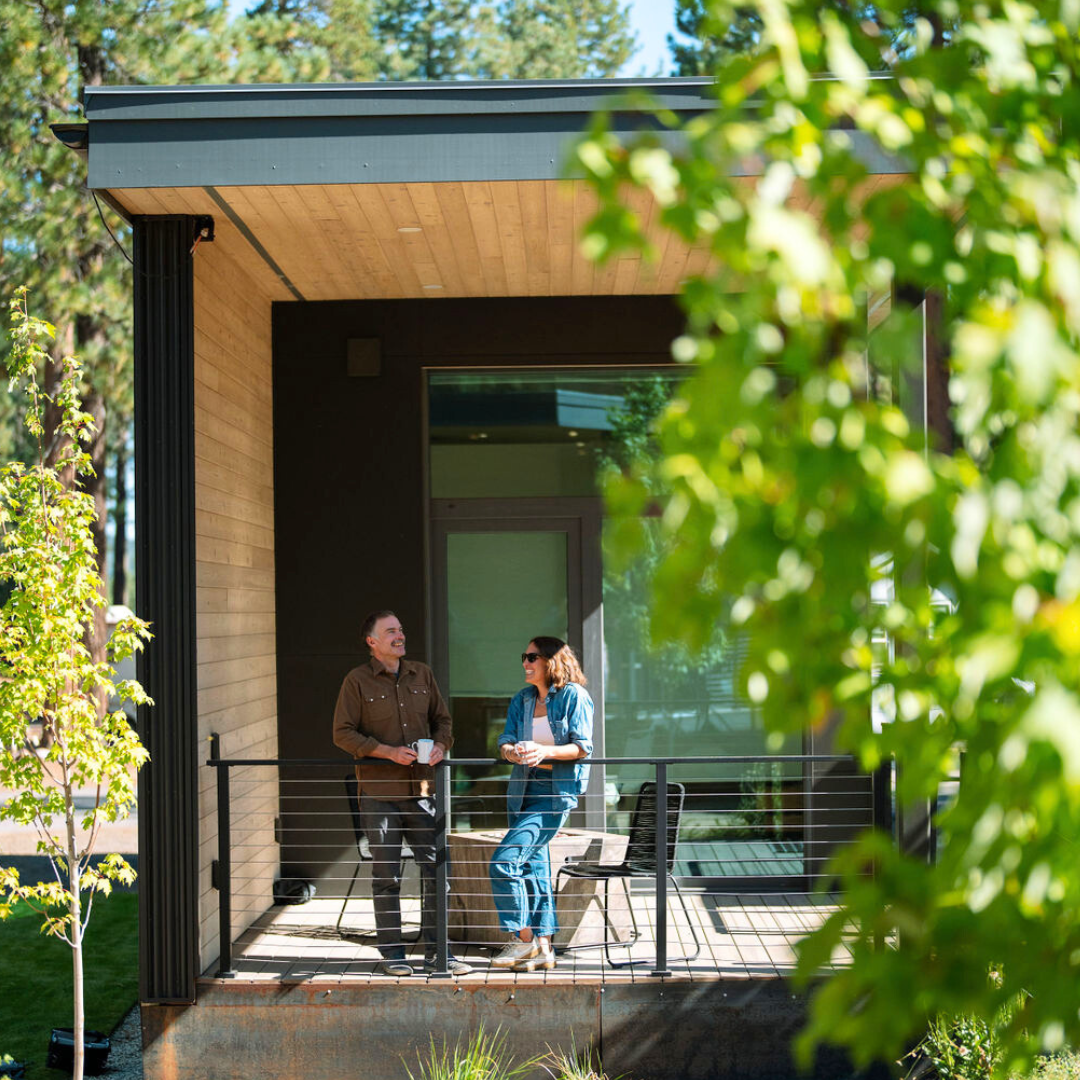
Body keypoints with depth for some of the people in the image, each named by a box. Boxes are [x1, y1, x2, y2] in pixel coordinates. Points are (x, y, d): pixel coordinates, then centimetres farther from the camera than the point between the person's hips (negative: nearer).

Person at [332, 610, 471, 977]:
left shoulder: (421, 675, 11)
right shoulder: (357, 681, -2)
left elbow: (442, 719, 19)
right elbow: (343, 733, -5)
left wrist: (440, 745, -4)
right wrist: (388, 752, -16)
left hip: (420, 788, 4)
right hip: (378, 791, -4)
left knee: (435, 868, 1)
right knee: (386, 874, 2)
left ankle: (437, 950, 9)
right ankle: (392, 953, 12)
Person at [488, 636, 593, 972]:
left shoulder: (574, 696, -5)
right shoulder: (522, 700, 13)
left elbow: (582, 747, -10)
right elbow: (505, 741, 4)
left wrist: (544, 751, -25)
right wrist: (513, 751, -20)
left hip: (557, 790, -7)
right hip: (524, 789, 7)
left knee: (504, 862, -16)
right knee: (532, 867, 9)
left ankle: (522, 938, -3)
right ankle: (543, 947, 16)